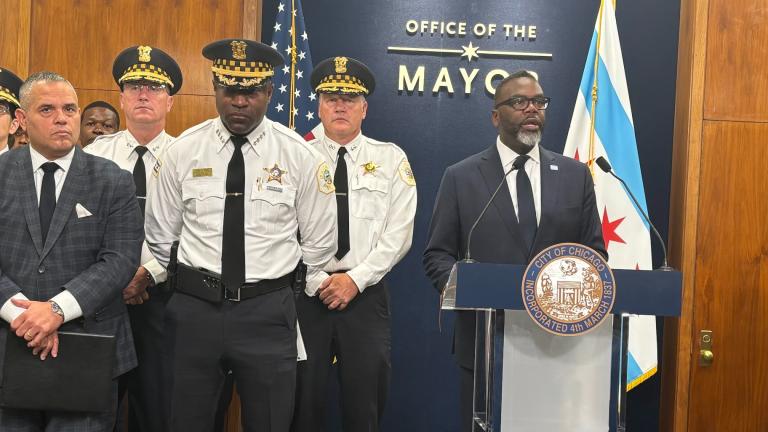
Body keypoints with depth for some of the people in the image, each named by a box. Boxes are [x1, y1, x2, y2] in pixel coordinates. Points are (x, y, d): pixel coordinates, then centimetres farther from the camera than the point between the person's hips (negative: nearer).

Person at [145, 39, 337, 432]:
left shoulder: (299, 155, -3)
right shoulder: (183, 150, 0)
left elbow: (320, 244, 4)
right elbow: (161, 235, 9)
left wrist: (277, 292, 10)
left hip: (267, 311, -1)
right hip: (195, 306, 1)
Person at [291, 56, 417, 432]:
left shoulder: (391, 159, 5)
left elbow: (398, 233, -2)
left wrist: (355, 279, -10)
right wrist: (318, 281, -10)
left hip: (366, 295, 0)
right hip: (305, 294, 0)